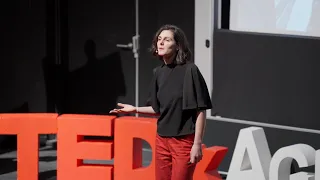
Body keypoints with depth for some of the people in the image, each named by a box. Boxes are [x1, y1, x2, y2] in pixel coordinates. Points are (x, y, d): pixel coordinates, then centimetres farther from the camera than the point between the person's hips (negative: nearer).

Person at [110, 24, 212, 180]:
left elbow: (200, 110, -12)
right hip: (162, 140, 7)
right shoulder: (159, 72, 7)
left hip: (184, 141, -7)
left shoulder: (189, 70, -12)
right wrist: (135, 109, 5)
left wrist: (197, 144, -15)